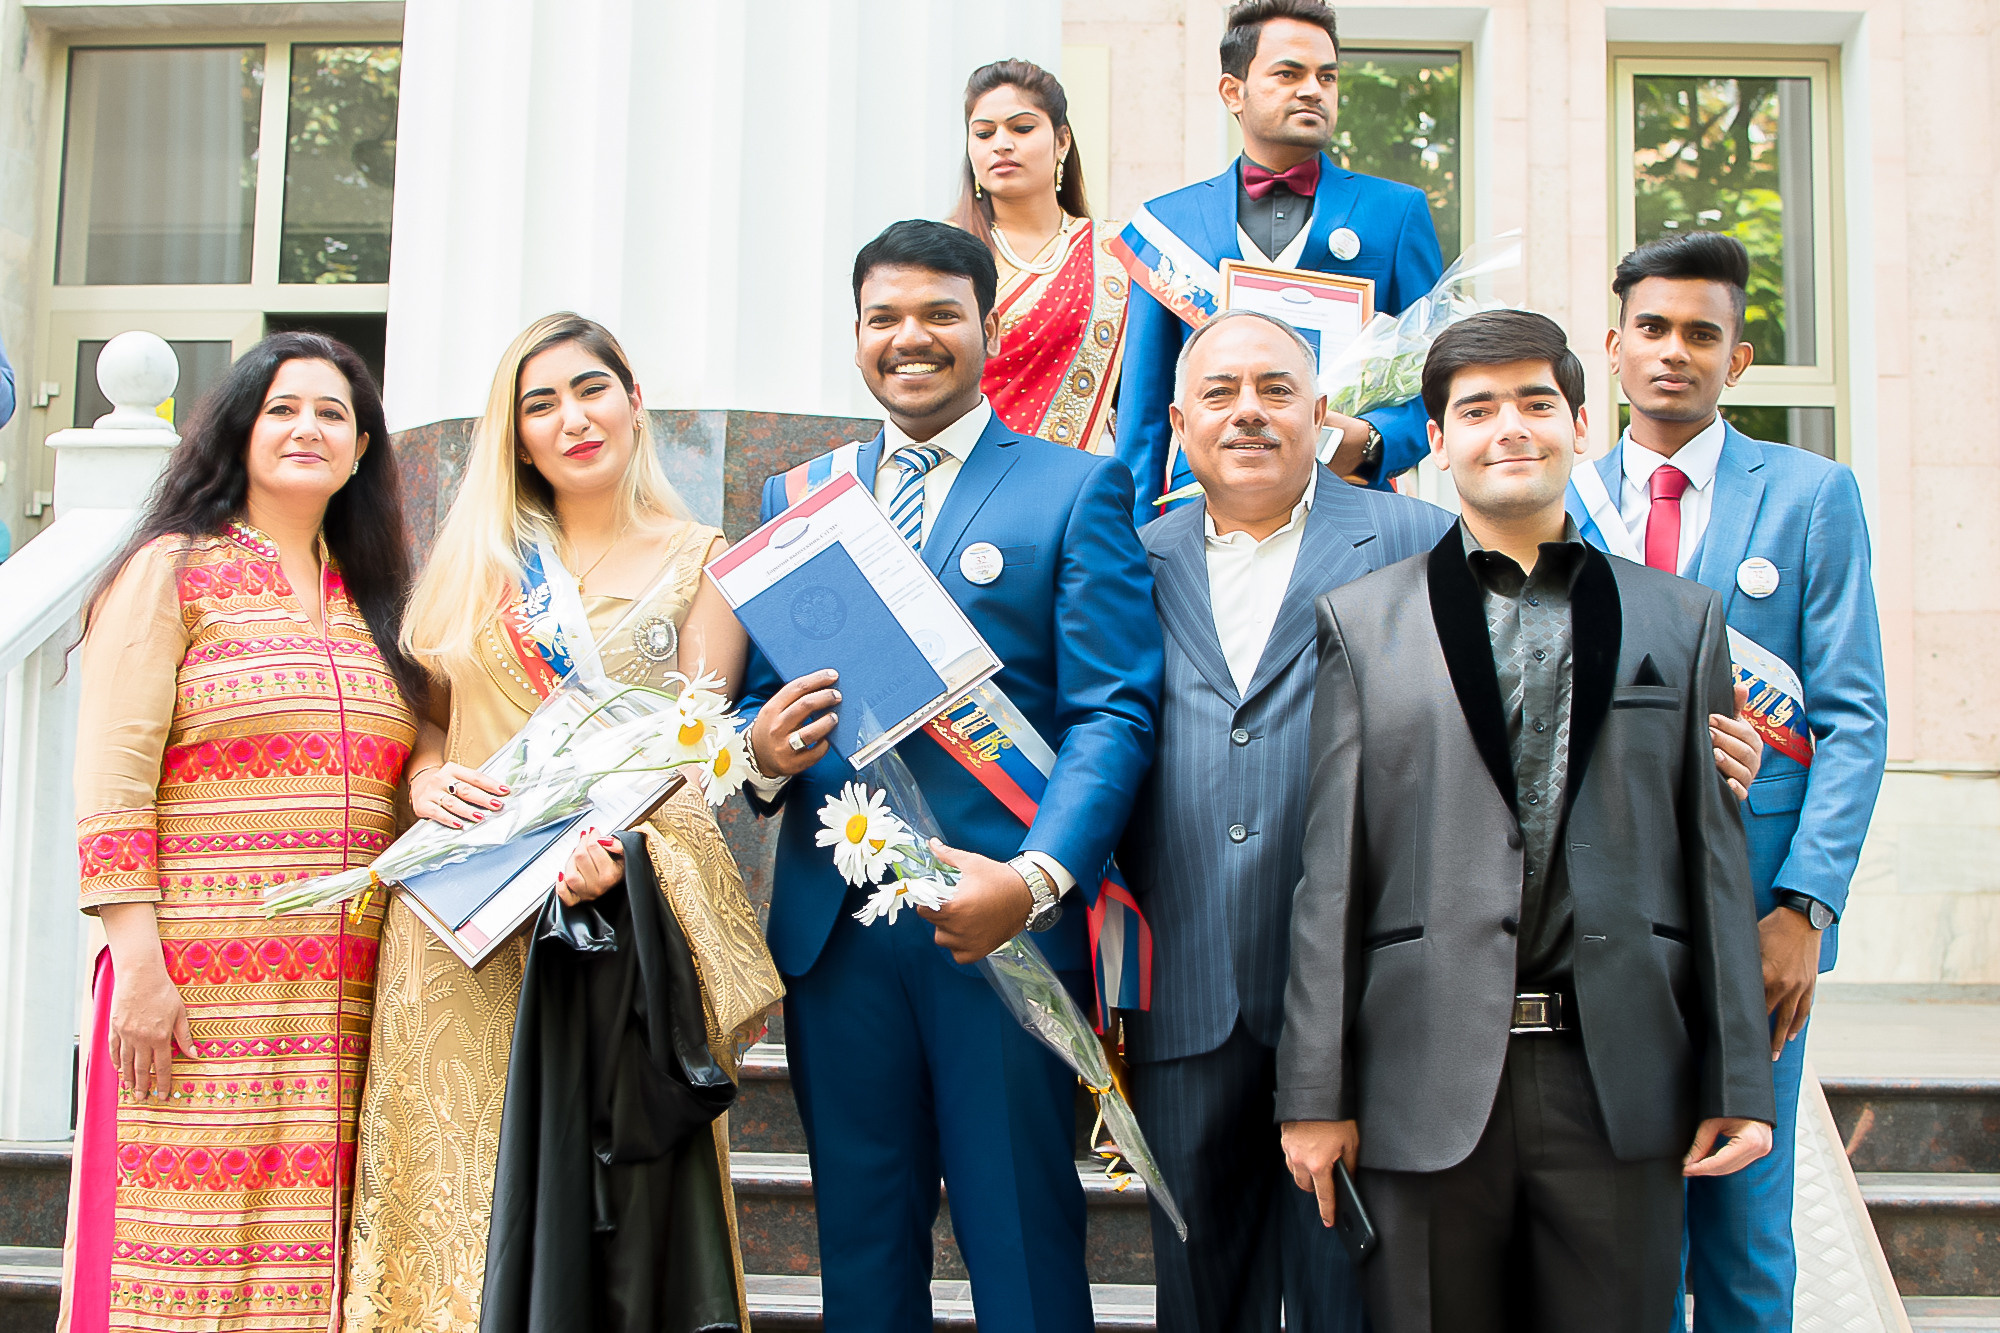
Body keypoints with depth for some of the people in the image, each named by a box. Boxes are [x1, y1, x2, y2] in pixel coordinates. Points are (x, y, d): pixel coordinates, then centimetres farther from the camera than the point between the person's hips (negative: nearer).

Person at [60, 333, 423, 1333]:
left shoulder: (365, 602, 18)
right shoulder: (172, 572, 1)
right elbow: (111, 782, -7)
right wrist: (138, 964, -14)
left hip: (343, 1003, 5)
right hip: (199, 985, -5)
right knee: (189, 1249, -3)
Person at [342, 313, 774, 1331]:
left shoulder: (697, 561, 7)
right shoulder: (477, 557, 16)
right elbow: (422, 714, 17)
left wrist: (622, 838, -22)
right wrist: (427, 778, -6)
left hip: (627, 897, -3)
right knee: (462, 1166, 0)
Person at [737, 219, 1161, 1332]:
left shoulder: (1079, 489, 3)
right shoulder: (793, 501, 16)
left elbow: (1113, 712, -7)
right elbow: (756, 693, 16)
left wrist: (1040, 878, -22)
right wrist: (764, 750, -9)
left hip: (1004, 920, -3)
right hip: (832, 932, 4)